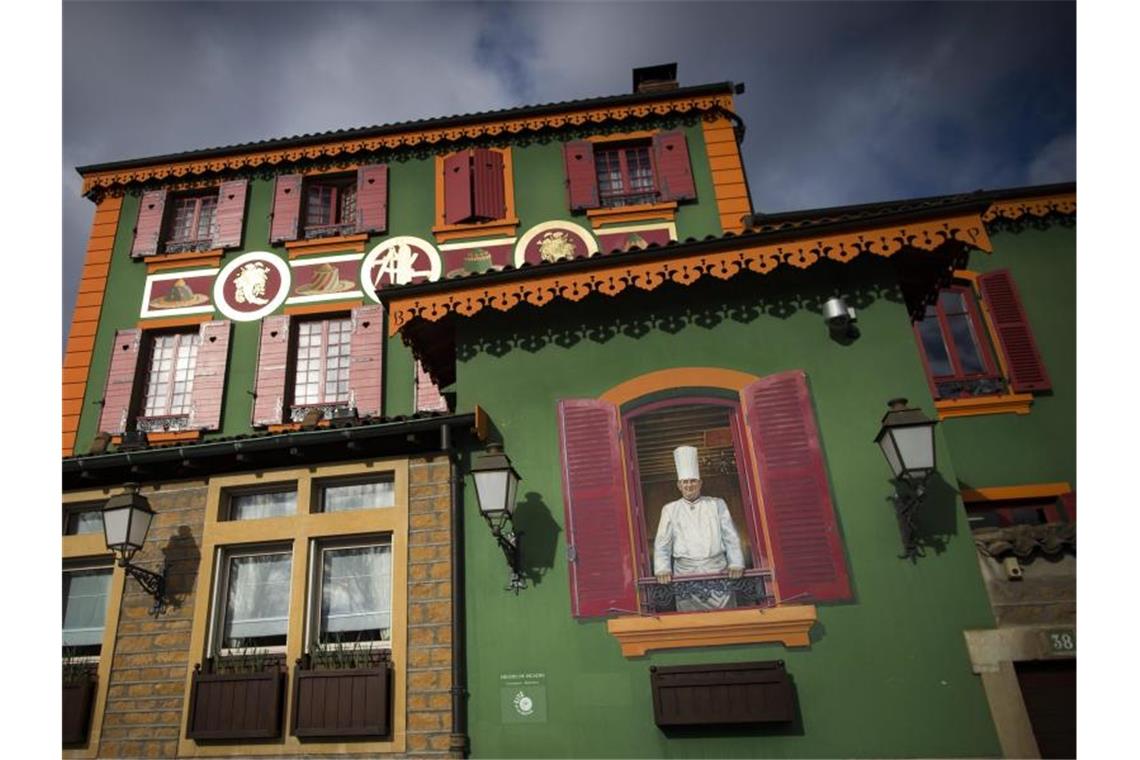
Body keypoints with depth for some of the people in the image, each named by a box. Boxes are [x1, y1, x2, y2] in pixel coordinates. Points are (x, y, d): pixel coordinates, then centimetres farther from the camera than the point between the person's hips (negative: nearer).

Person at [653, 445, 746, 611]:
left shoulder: (717, 504, 12)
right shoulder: (670, 509, 11)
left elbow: (731, 538, 8)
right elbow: (662, 544, 8)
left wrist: (736, 564, -4)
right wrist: (663, 569, -6)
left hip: (718, 569, 0)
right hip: (686, 574, 0)